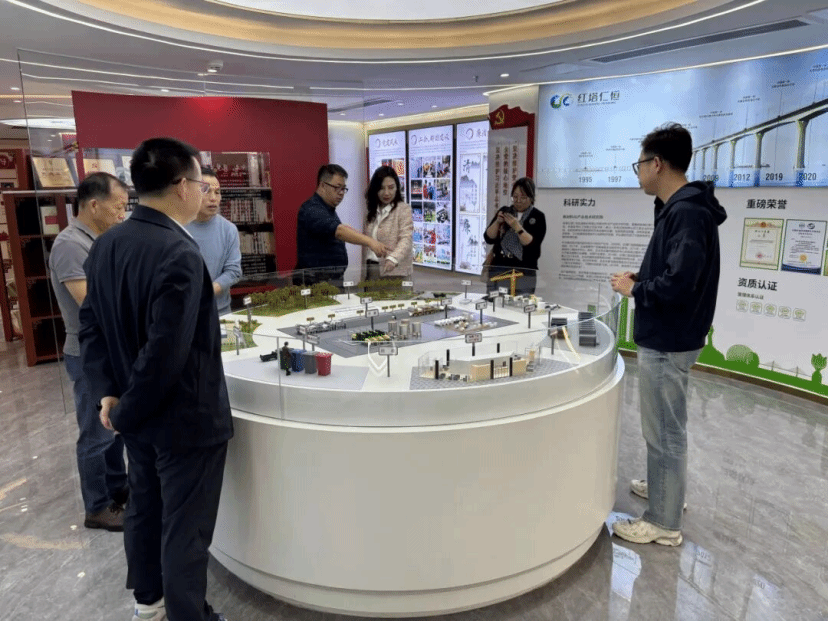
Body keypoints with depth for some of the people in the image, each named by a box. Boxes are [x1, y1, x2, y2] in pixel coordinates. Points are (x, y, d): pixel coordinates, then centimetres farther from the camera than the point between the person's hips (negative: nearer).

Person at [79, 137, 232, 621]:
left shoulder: (106, 245, 2)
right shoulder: (180, 253, -26)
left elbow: (91, 325, 6)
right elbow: (166, 351, -28)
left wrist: (109, 393, 3)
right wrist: (129, 411, -14)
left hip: (142, 414, 9)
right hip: (185, 417, -9)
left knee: (145, 507, 24)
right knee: (185, 528, 8)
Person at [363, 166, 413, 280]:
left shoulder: (403, 209, -4)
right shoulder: (372, 211, 16)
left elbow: (406, 239, -15)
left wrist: (393, 258, -32)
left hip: (392, 271, -5)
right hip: (371, 268, 5)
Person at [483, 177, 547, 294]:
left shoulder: (538, 217, 1)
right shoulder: (504, 211, 10)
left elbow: (532, 244, -11)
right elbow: (488, 238, 5)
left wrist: (517, 227, -19)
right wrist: (497, 222, -10)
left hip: (524, 272, -3)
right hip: (498, 269, 3)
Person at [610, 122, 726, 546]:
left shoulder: (687, 212, -22)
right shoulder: (680, 208, 10)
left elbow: (678, 283, -30)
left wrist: (634, 289, -14)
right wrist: (640, 279, 2)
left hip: (668, 342, -10)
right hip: (666, 337, 10)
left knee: (664, 432, 2)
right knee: (665, 427, 24)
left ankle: (664, 524, 16)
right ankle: (664, 487, 42)